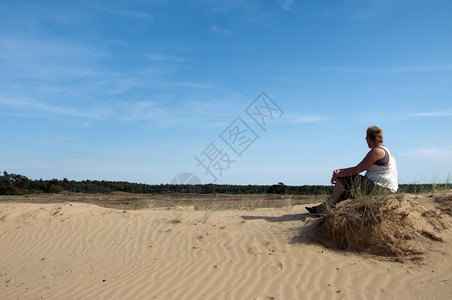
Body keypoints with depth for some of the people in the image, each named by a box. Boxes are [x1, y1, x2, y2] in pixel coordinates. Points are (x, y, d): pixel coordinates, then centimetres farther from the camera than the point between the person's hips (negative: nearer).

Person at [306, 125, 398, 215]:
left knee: (344, 178, -9)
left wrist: (338, 174, -5)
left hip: (380, 189, -10)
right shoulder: (384, 150, 18)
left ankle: (326, 207, -3)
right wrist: (340, 171, 7)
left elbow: (356, 170, -18)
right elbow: (359, 168, 16)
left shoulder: (376, 151, -15)